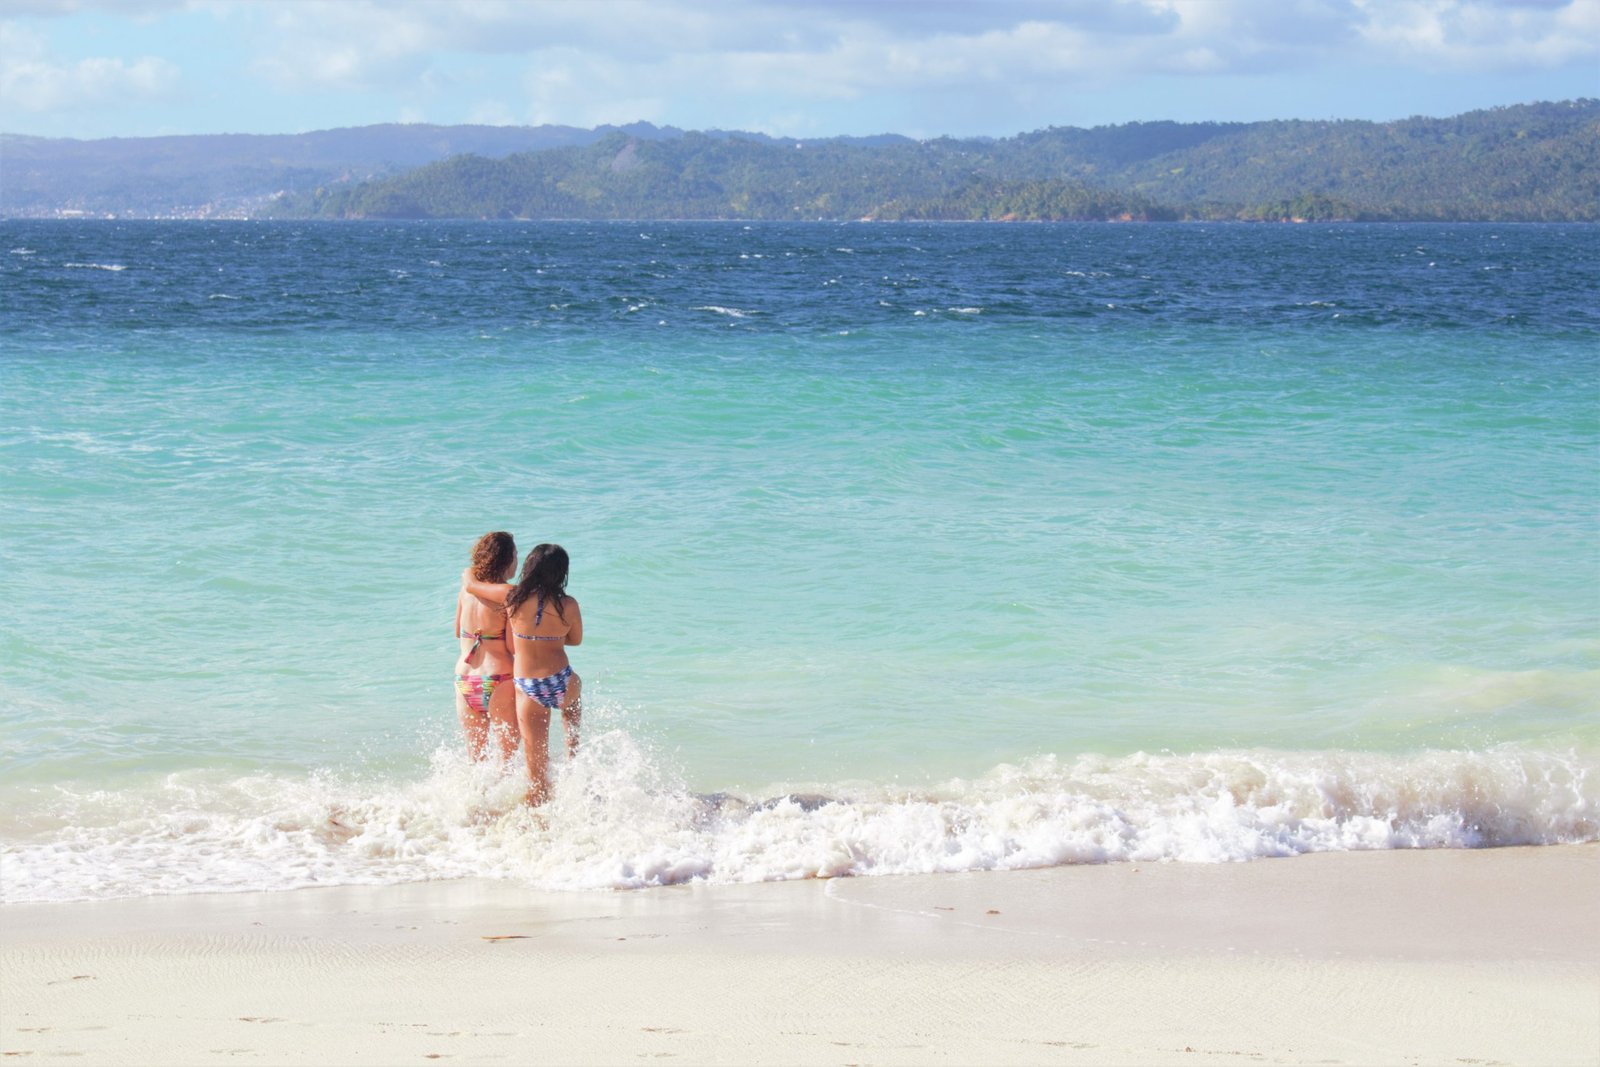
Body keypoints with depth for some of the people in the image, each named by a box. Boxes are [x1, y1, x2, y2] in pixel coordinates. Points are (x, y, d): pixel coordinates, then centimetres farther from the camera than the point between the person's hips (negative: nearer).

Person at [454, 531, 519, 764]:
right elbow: (514, 647, -13)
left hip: (464, 681, 6)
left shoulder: (466, 589, 6)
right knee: (507, 755, 5)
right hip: (498, 681, -6)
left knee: (475, 757, 17)